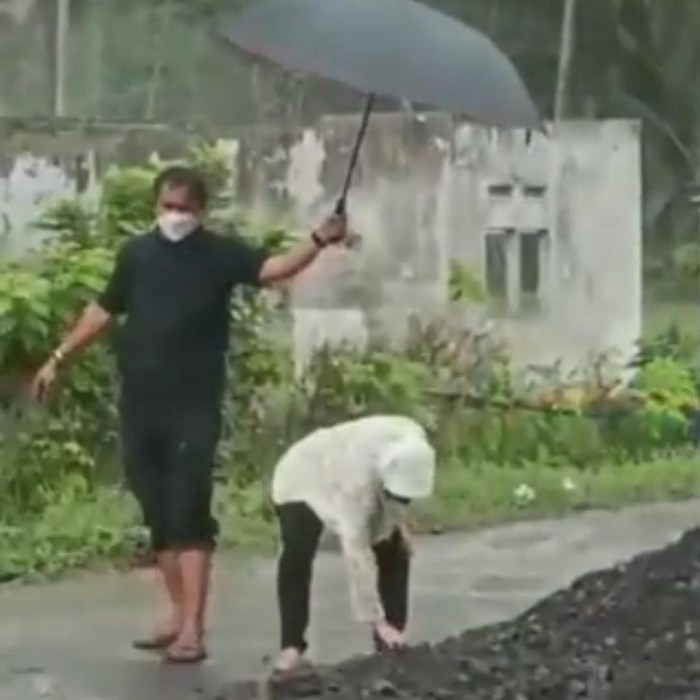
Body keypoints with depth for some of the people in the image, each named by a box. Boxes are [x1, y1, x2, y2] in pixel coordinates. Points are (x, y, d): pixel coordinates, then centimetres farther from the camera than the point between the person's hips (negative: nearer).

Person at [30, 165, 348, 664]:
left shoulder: (220, 253, -3)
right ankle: (179, 615, 21)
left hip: (195, 406, -4)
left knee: (189, 513, -7)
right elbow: (105, 310, 19)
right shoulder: (136, 253, 8)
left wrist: (318, 242, -34)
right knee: (158, 514, 10)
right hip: (140, 404, 4)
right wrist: (59, 359, 20)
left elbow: (271, 269, -18)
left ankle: (193, 628, -7)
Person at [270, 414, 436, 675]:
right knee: (297, 557, -30)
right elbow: (357, 552, -45)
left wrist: (398, 524, -2)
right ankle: (291, 649, -24)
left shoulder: (413, 442, -29)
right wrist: (377, 621, -45)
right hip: (303, 482, -7)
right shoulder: (357, 480, -46)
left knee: (396, 553, -4)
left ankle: (390, 646, 3)